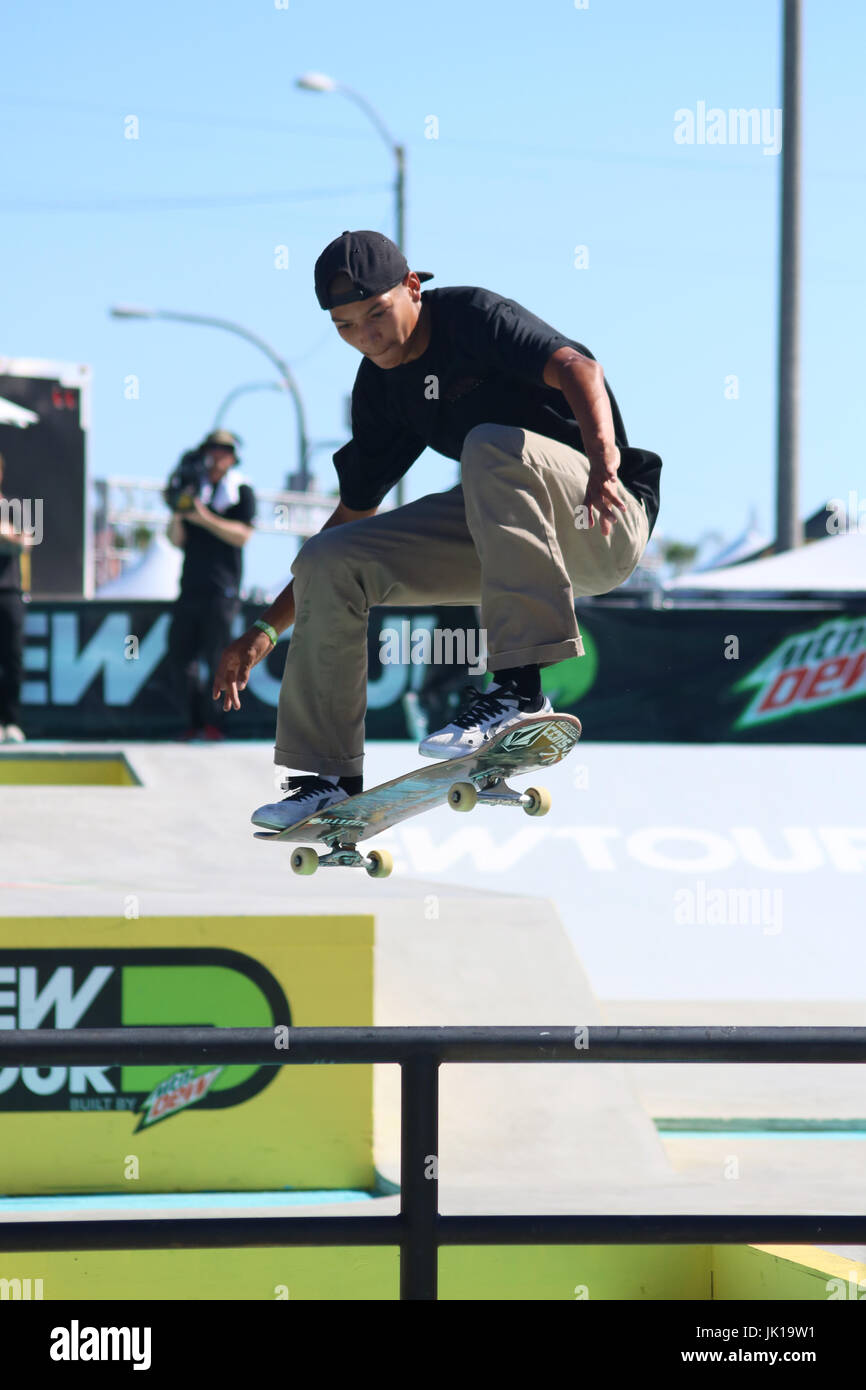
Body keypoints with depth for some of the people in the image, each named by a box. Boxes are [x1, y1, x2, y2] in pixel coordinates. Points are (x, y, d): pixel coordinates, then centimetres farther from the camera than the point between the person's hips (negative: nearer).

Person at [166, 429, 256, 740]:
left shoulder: (242, 493, 5)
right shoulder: (194, 491, 17)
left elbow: (242, 535, -9)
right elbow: (177, 540, 13)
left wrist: (206, 519, -17)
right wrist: (177, 516, -7)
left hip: (222, 590, -5)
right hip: (190, 588, 5)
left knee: (217, 659, -8)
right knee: (180, 658, 0)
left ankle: (212, 723, 0)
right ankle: (196, 720, 8)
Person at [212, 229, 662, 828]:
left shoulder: (474, 316, -14)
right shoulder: (382, 387, 7)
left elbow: (578, 369, -32)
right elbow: (354, 517, 15)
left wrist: (604, 463, -51)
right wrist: (268, 628, 11)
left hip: (602, 523, -7)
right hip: (497, 538, 7)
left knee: (491, 444, -36)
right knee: (328, 563, -3)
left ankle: (521, 687, -38)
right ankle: (328, 777, 4)